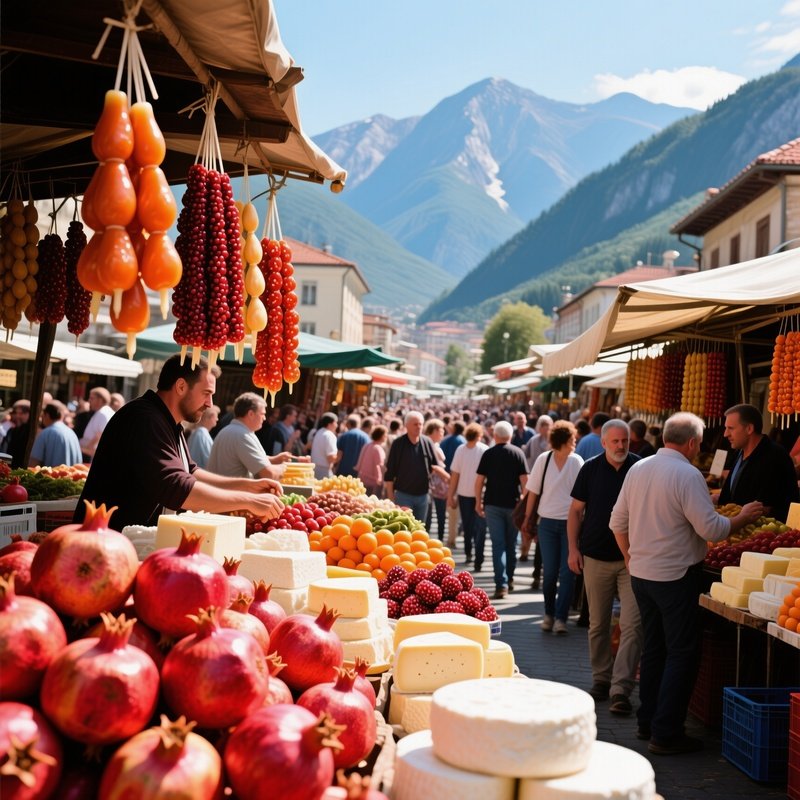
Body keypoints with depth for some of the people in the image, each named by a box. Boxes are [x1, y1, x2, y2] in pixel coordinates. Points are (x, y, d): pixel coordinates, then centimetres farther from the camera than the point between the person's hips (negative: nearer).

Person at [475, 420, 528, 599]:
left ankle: (501, 584, -11)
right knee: (511, 543, 16)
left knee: (498, 544, -1)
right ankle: (509, 579, 29)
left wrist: (478, 502, 8)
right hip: (513, 504, 1)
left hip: (493, 503, -1)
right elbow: (524, 480, -6)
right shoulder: (518, 453, -2)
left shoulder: (488, 454, -1)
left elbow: (479, 480, -2)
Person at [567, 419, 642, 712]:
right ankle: (601, 679, 25)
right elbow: (576, 511, 7)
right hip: (596, 557, 1)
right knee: (598, 625, 11)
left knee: (632, 625, -9)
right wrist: (573, 548, 0)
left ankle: (620, 688, -6)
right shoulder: (590, 469, 2)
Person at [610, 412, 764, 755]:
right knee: (681, 654, 2)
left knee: (653, 648, 18)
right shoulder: (688, 475, -17)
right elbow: (711, 529, -19)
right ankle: (666, 734, 4)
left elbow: (618, 522, 12)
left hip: (641, 573, 8)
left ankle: (647, 723, 26)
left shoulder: (637, 469, 6)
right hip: (676, 576, -7)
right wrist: (743, 518, -3)